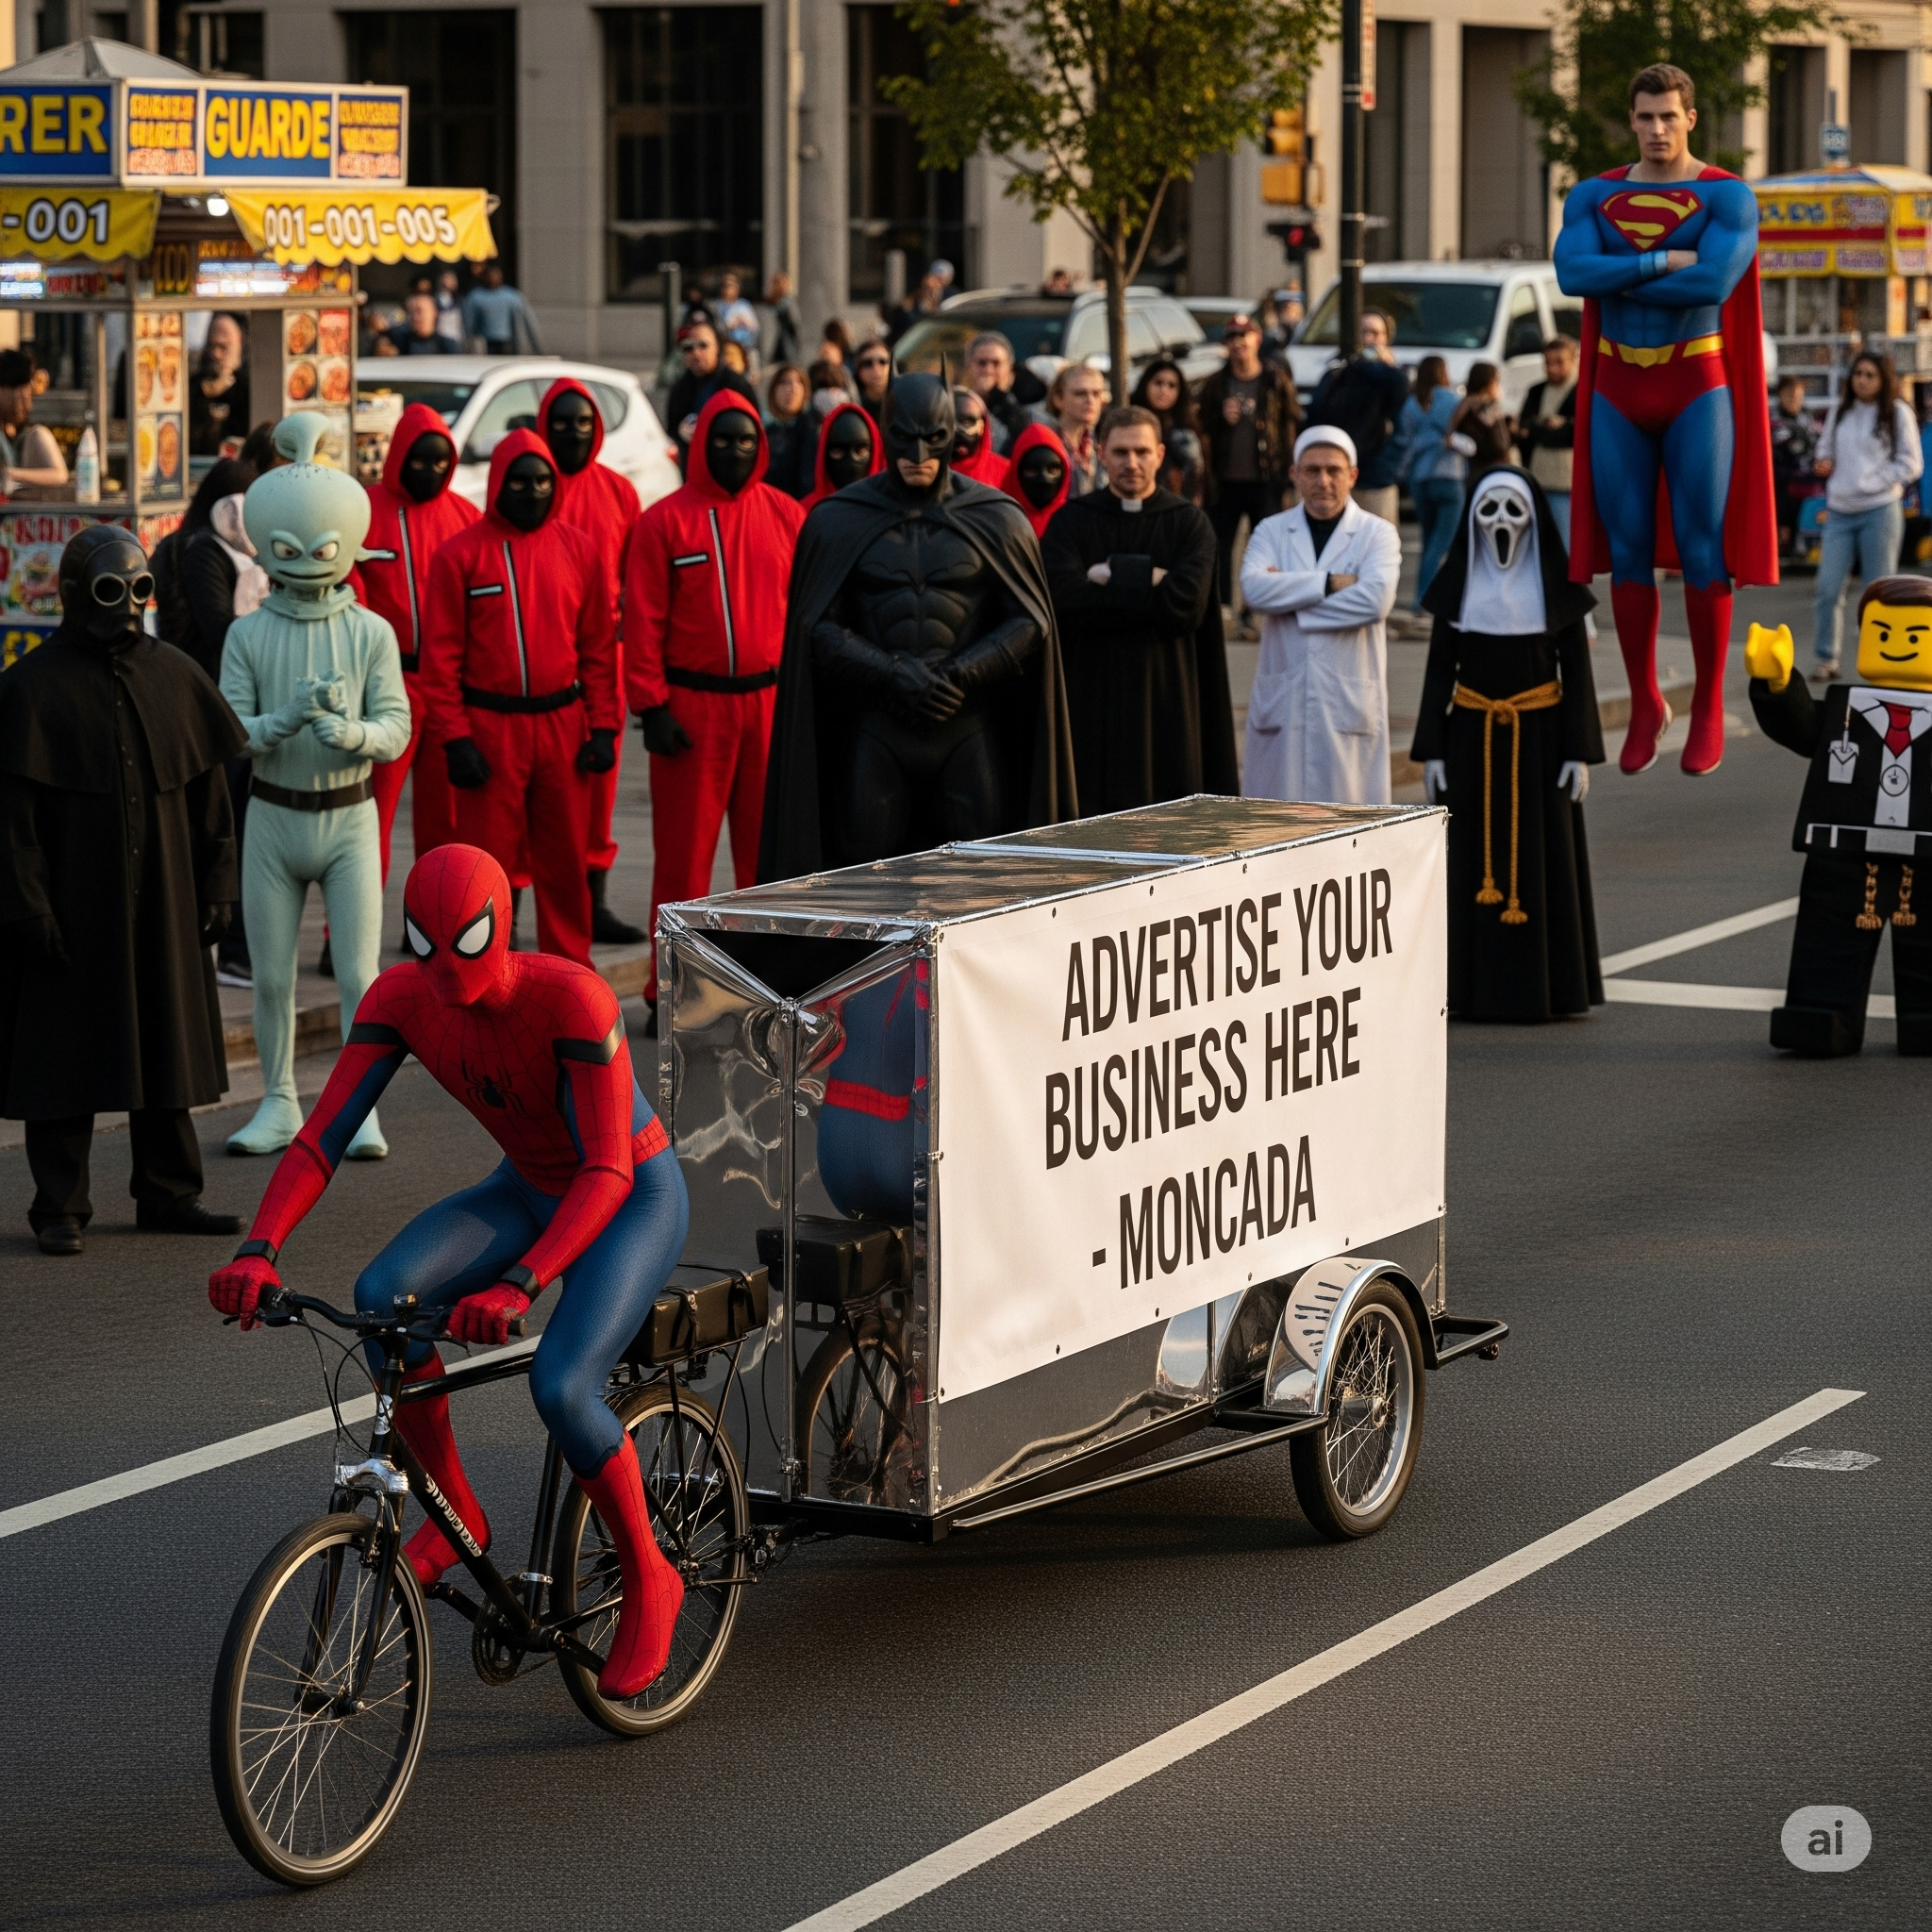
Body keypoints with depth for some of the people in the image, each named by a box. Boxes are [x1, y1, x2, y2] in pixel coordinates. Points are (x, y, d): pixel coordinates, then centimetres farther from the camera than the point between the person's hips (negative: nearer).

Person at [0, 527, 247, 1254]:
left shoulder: (174, 676, 7)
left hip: (163, 899, 5)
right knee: (66, 1049, 0)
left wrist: (215, 887, 8)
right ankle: (61, 1207, 8)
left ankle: (168, 1193, 21)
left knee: (165, 1044, 10)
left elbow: (208, 791, 11)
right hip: (73, 902, -4)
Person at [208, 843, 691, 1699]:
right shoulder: (401, 998, -19)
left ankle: (647, 1582, -2)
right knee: (382, 1295, -24)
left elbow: (609, 1171, -37)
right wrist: (256, 1254, -40)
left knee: (560, 1388, -29)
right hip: (526, 1188, 5)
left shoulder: (572, 997, -33)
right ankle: (455, 1517, -5)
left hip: (636, 1196, -5)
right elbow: (320, 1139, -22)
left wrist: (517, 1286, -51)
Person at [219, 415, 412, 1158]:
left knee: (359, 975, -4)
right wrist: (287, 719, -26)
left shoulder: (370, 633, -3)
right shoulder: (248, 635, -2)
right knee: (271, 977, 7)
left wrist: (350, 732, -30)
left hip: (349, 818, -1)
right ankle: (279, 1105, 20)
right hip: (273, 818, 1)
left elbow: (395, 729, -9)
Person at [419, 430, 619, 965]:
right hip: (489, 731, -3)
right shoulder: (461, 554, -2)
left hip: (562, 728, 3)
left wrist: (603, 727, 3)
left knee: (565, 861, 8)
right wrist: (454, 737, -9)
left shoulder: (578, 550, 7)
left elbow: (599, 646, 10)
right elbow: (441, 655, -3)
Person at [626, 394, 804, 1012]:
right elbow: (643, 619, -3)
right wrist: (651, 705, -9)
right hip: (691, 705, -3)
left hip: (771, 702, 3)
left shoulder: (786, 515, 6)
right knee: (683, 851, 0)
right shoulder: (666, 520, -2)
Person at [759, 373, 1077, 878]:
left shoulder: (996, 519, 7)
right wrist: (895, 675, -11)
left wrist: (959, 676, -10)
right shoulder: (839, 521, 7)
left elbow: (1030, 623, 5)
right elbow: (818, 627, 3)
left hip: (969, 727, 0)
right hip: (876, 727, 0)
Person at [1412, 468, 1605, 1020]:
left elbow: (1577, 670, -1)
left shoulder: (1557, 584, -2)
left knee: (1539, 862, 1)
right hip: (1472, 740, 2)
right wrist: (1431, 750, 0)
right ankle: (1473, 986, 9)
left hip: (1539, 739, -2)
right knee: (1474, 861, 3)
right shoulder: (1459, 583, 3)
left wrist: (1580, 752, -6)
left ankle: (1542, 986, 8)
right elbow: (1439, 670, 5)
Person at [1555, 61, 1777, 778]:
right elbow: (1572, 274, -14)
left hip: (1698, 390, -3)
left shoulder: (1728, 196, -7)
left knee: (1703, 552, -4)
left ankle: (1709, 708, 8)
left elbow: (1713, 283, -23)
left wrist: (1615, 281, -15)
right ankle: (1644, 704, 17)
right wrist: (1663, 263, -20)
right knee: (1627, 552, 3)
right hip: (1619, 393, 3)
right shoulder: (1593, 196, 4)